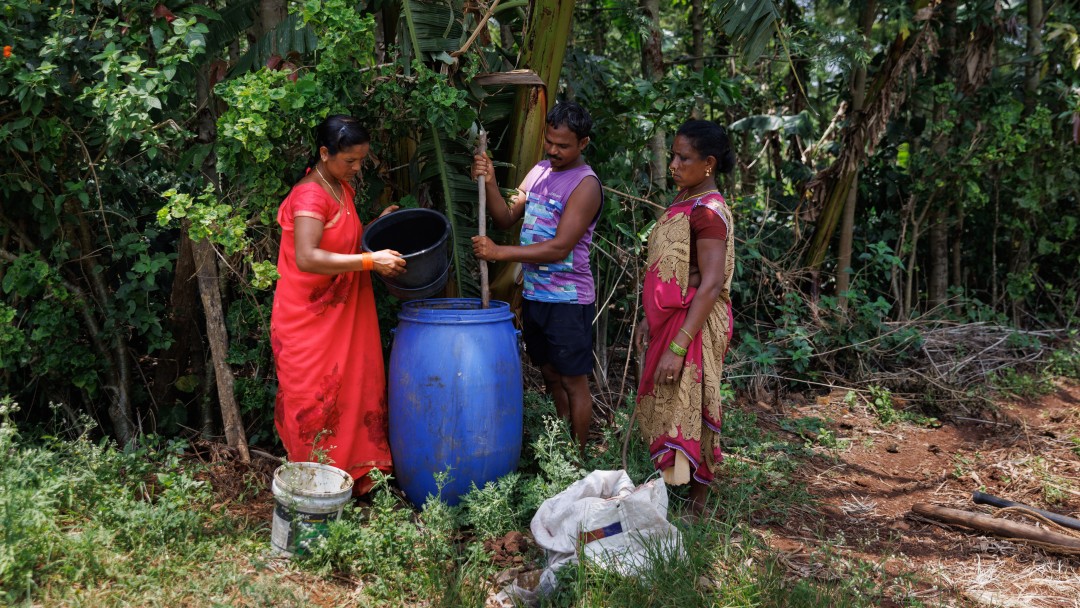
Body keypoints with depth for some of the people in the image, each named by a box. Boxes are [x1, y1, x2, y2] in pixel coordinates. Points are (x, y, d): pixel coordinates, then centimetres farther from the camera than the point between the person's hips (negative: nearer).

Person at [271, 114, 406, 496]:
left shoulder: (343, 189, 10)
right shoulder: (310, 196, -19)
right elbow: (307, 258, -32)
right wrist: (370, 261, -31)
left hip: (343, 314, 9)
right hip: (310, 319, -9)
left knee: (354, 390, 12)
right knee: (315, 400, -1)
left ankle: (355, 475, 23)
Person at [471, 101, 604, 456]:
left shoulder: (586, 185, -15)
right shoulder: (540, 171, 9)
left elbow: (559, 248, -22)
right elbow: (506, 218, 6)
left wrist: (499, 253, -25)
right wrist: (489, 183, -11)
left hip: (567, 300, -7)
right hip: (533, 294, 7)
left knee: (573, 381, 3)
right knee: (550, 375, 15)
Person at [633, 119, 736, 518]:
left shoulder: (708, 210, -19)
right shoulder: (683, 200, 10)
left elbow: (711, 284, -24)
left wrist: (678, 347, -26)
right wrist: (649, 320, 16)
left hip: (695, 325, -9)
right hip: (669, 321, 9)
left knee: (687, 412, -1)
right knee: (663, 407, 15)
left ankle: (696, 507, 13)